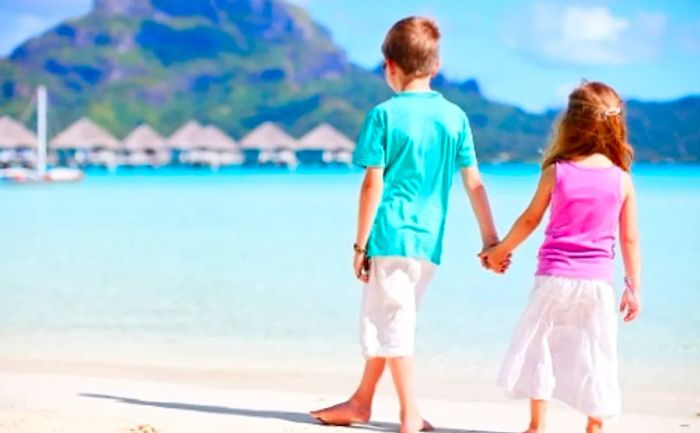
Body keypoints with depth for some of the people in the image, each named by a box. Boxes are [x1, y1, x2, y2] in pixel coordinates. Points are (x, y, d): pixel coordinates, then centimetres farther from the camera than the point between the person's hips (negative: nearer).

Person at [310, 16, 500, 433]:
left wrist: (360, 244, -4)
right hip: (430, 241, 5)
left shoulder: (384, 114, -7)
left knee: (393, 324, 1)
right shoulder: (455, 116, 5)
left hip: (390, 235, -5)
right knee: (386, 320, 18)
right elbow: (474, 182, 5)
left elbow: (373, 184, -9)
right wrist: (491, 238, 11)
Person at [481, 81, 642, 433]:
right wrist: (633, 287, 10)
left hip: (555, 276, -1)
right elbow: (629, 239, 0)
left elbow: (529, 220, 4)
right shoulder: (622, 180, -3)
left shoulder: (556, 172, -6)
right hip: (598, 280, 1)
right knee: (595, 355, 8)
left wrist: (500, 250, 20)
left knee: (537, 346, 11)